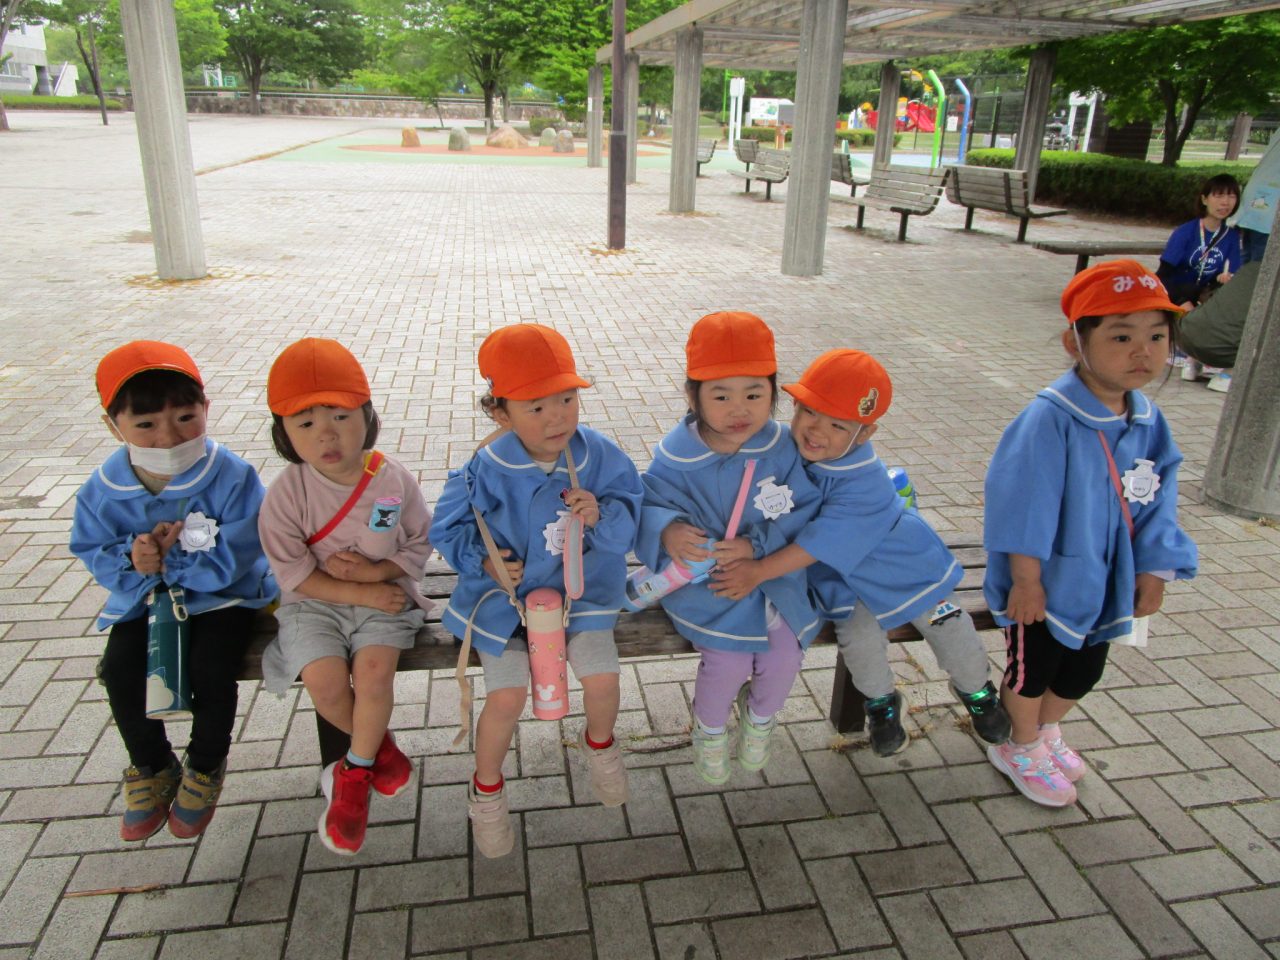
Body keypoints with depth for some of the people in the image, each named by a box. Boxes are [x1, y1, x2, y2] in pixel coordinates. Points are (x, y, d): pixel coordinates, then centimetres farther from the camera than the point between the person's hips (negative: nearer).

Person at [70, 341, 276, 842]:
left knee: (210, 669, -22)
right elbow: (92, 552, -1)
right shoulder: (103, 489, -10)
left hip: (221, 595, -3)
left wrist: (172, 559, -27)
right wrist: (131, 560, -22)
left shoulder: (231, 476, -23)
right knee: (121, 671, -14)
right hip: (143, 599, 4)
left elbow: (234, 558, -23)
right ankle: (152, 769, 16)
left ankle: (205, 767, 12)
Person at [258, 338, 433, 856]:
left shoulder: (395, 481, -10)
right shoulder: (286, 493, -12)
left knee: (373, 670, -23)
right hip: (314, 603, 1)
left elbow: (420, 545, 1)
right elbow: (293, 573, -9)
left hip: (385, 593, 0)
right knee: (324, 681, -21)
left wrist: (374, 571, -16)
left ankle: (354, 773, 4)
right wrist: (359, 594, -15)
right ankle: (376, 745, 13)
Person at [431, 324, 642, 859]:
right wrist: (483, 560, -20)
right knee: (507, 697, -11)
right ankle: (486, 790, 21)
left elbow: (630, 519, -6)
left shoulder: (599, 456, -12)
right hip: (506, 593, -1)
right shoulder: (488, 472, -17)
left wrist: (602, 516, -28)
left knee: (602, 678, -12)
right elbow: (448, 529, -3)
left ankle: (599, 742, 28)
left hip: (579, 589, 2)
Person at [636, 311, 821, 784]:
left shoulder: (782, 448, -11)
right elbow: (649, 505, -13)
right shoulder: (676, 458, -16)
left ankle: (758, 716, 32)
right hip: (703, 579, -2)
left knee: (785, 657, -7)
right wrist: (668, 532, -37)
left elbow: (806, 510, -10)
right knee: (730, 658, -15)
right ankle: (709, 728, 21)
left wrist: (756, 544, -25)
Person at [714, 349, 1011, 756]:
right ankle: (880, 702, 17)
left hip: (899, 563, -3)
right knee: (861, 636, -16)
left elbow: (823, 542, -37)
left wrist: (758, 571, -38)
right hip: (842, 575, 3)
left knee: (948, 625, 3)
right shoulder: (788, 448, -18)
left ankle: (977, 690, 36)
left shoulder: (864, 481, -34)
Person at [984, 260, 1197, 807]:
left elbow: (1156, 502, 5)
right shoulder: (1051, 419, -26)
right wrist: (1026, 578, -19)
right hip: (1046, 580, -7)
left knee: (1083, 671, 23)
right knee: (1033, 668, 12)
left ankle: (1045, 730, 49)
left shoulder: (1147, 422, -4)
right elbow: (1024, 502, -23)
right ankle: (1021, 749, 36)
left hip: (1104, 583, 7)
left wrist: (1153, 571, 4)